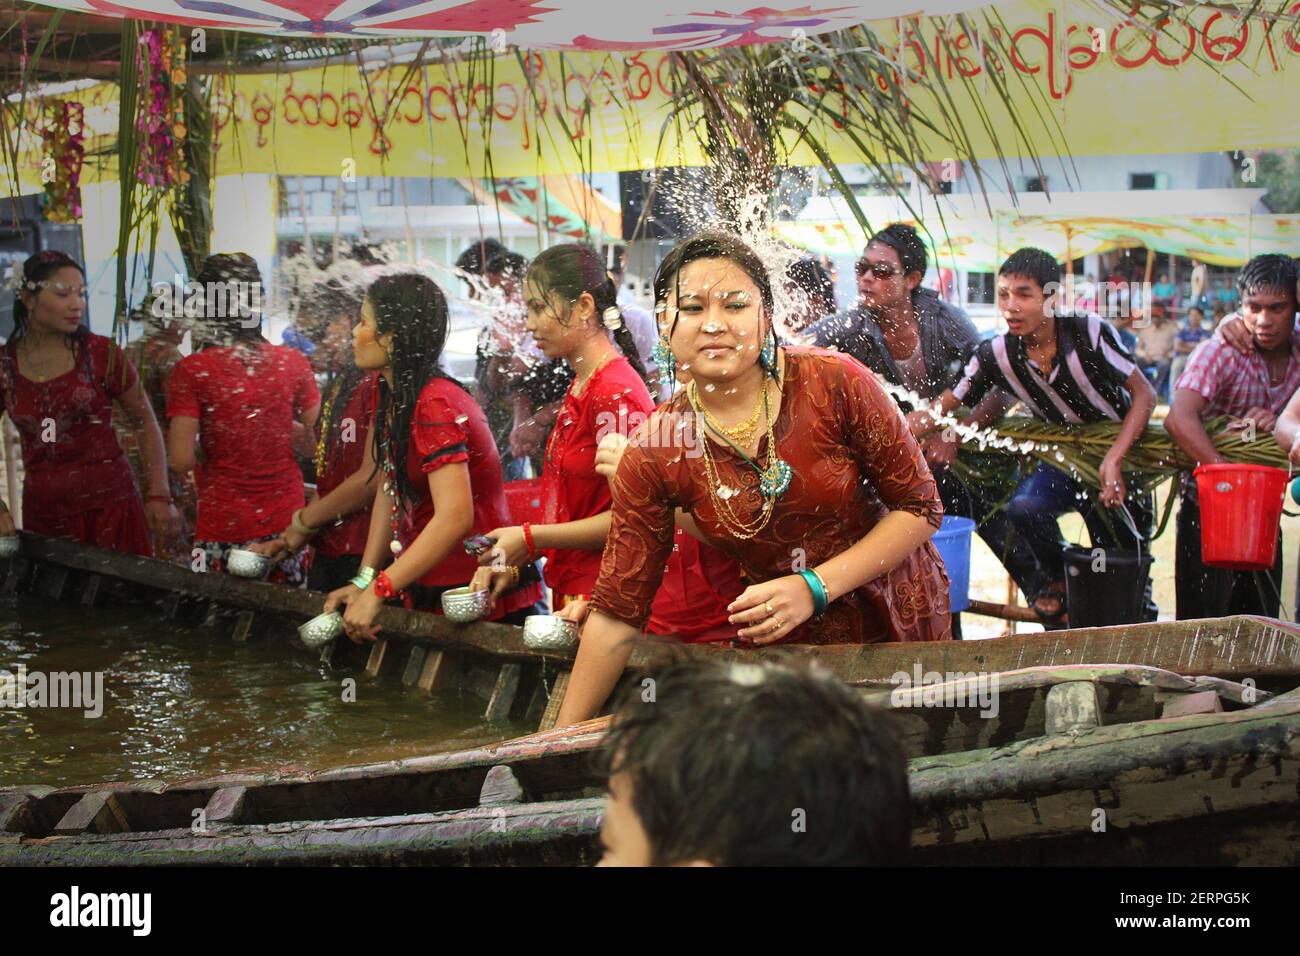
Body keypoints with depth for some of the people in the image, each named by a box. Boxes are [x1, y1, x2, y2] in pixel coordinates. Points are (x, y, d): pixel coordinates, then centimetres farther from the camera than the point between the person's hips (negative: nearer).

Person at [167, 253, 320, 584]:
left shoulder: (192, 371, -10)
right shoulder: (292, 362, -3)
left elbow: (181, 460, -13)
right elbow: (315, 445, 2)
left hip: (223, 529, -3)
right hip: (285, 524, 3)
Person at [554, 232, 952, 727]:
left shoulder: (834, 383, -18)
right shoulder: (655, 454, -13)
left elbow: (920, 506, -11)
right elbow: (617, 612, -9)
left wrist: (814, 587, -22)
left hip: (898, 622, -1)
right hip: (779, 645, 1)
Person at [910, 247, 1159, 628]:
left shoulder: (1090, 333, -22)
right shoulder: (996, 356, -13)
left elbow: (1144, 395, -17)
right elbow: (939, 410, -10)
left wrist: (1114, 461, -28)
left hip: (1122, 454, -2)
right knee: (1024, 508, -28)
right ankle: (1057, 574, 3)